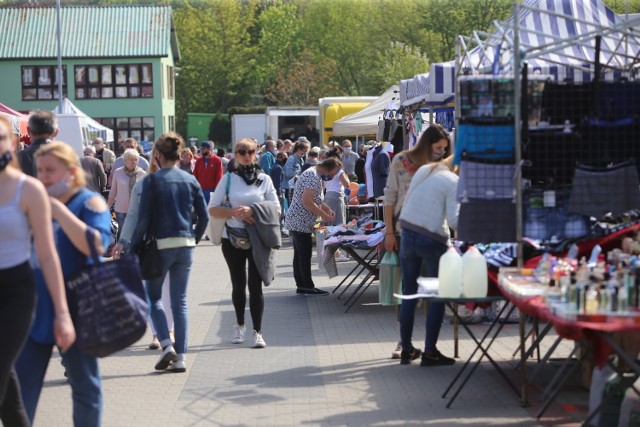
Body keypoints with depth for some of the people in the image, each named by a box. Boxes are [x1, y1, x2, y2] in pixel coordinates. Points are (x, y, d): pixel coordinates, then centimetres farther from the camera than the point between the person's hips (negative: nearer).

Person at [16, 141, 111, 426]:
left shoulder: (89, 202, -7)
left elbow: (97, 245, -24)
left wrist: (59, 211, -24)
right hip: (35, 309, 5)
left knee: (84, 384, 8)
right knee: (21, 386, 6)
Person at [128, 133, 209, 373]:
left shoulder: (152, 181, -8)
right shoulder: (190, 180, 5)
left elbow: (144, 218, -10)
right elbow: (204, 216, 6)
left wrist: (132, 245, -1)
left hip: (161, 245, -4)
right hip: (185, 245, 4)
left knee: (153, 297, 12)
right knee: (180, 301, 9)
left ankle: (166, 345, -5)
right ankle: (180, 357, 7)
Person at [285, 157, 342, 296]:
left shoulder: (315, 175, 16)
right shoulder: (313, 176, -18)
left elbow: (316, 199, 27)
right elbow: (306, 201, -25)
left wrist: (328, 210, 12)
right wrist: (323, 215, -17)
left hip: (296, 222, 11)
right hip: (301, 222, -11)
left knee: (300, 255, 11)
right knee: (305, 255, -6)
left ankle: (301, 285, 15)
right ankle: (308, 287, -2)